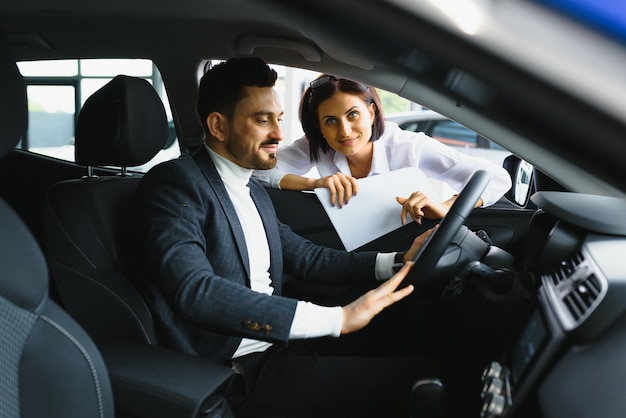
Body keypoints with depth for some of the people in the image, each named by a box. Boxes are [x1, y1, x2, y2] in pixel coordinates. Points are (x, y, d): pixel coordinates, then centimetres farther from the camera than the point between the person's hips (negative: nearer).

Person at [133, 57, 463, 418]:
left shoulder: (254, 191, 16)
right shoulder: (174, 183, -11)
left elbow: (304, 257, 15)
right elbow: (195, 291, -25)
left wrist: (398, 262, 2)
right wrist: (337, 318, -27)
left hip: (280, 344, 8)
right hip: (240, 374, -8)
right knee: (412, 378, -16)